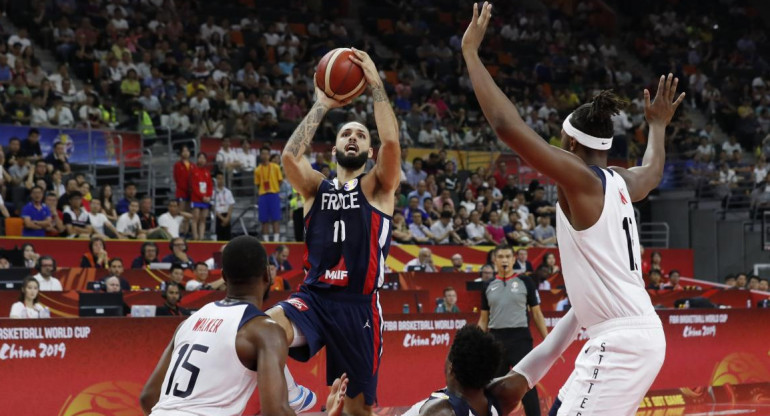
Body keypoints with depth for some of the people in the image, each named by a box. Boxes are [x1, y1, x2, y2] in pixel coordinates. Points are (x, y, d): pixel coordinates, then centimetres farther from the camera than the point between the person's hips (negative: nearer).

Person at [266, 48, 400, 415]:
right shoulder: (316, 187, 12)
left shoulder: (377, 187, 6)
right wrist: (322, 106, -2)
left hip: (358, 305, -1)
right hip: (313, 298, 1)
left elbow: (391, 142, -13)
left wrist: (376, 85, -10)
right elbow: (289, 156, -8)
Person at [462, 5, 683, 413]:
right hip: (635, 333, 9)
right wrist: (657, 124, 57)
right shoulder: (620, 182, 12)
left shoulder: (581, 178, -12)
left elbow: (507, 124, -19)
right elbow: (653, 170, 39)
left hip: (620, 341, -9)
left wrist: (471, 51, -13)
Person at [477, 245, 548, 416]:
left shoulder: (525, 282, 3)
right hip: (496, 340, 3)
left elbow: (536, 313, 4)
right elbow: (483, 319, 14)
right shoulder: (488, 286, 10)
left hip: (521, 338, -3)